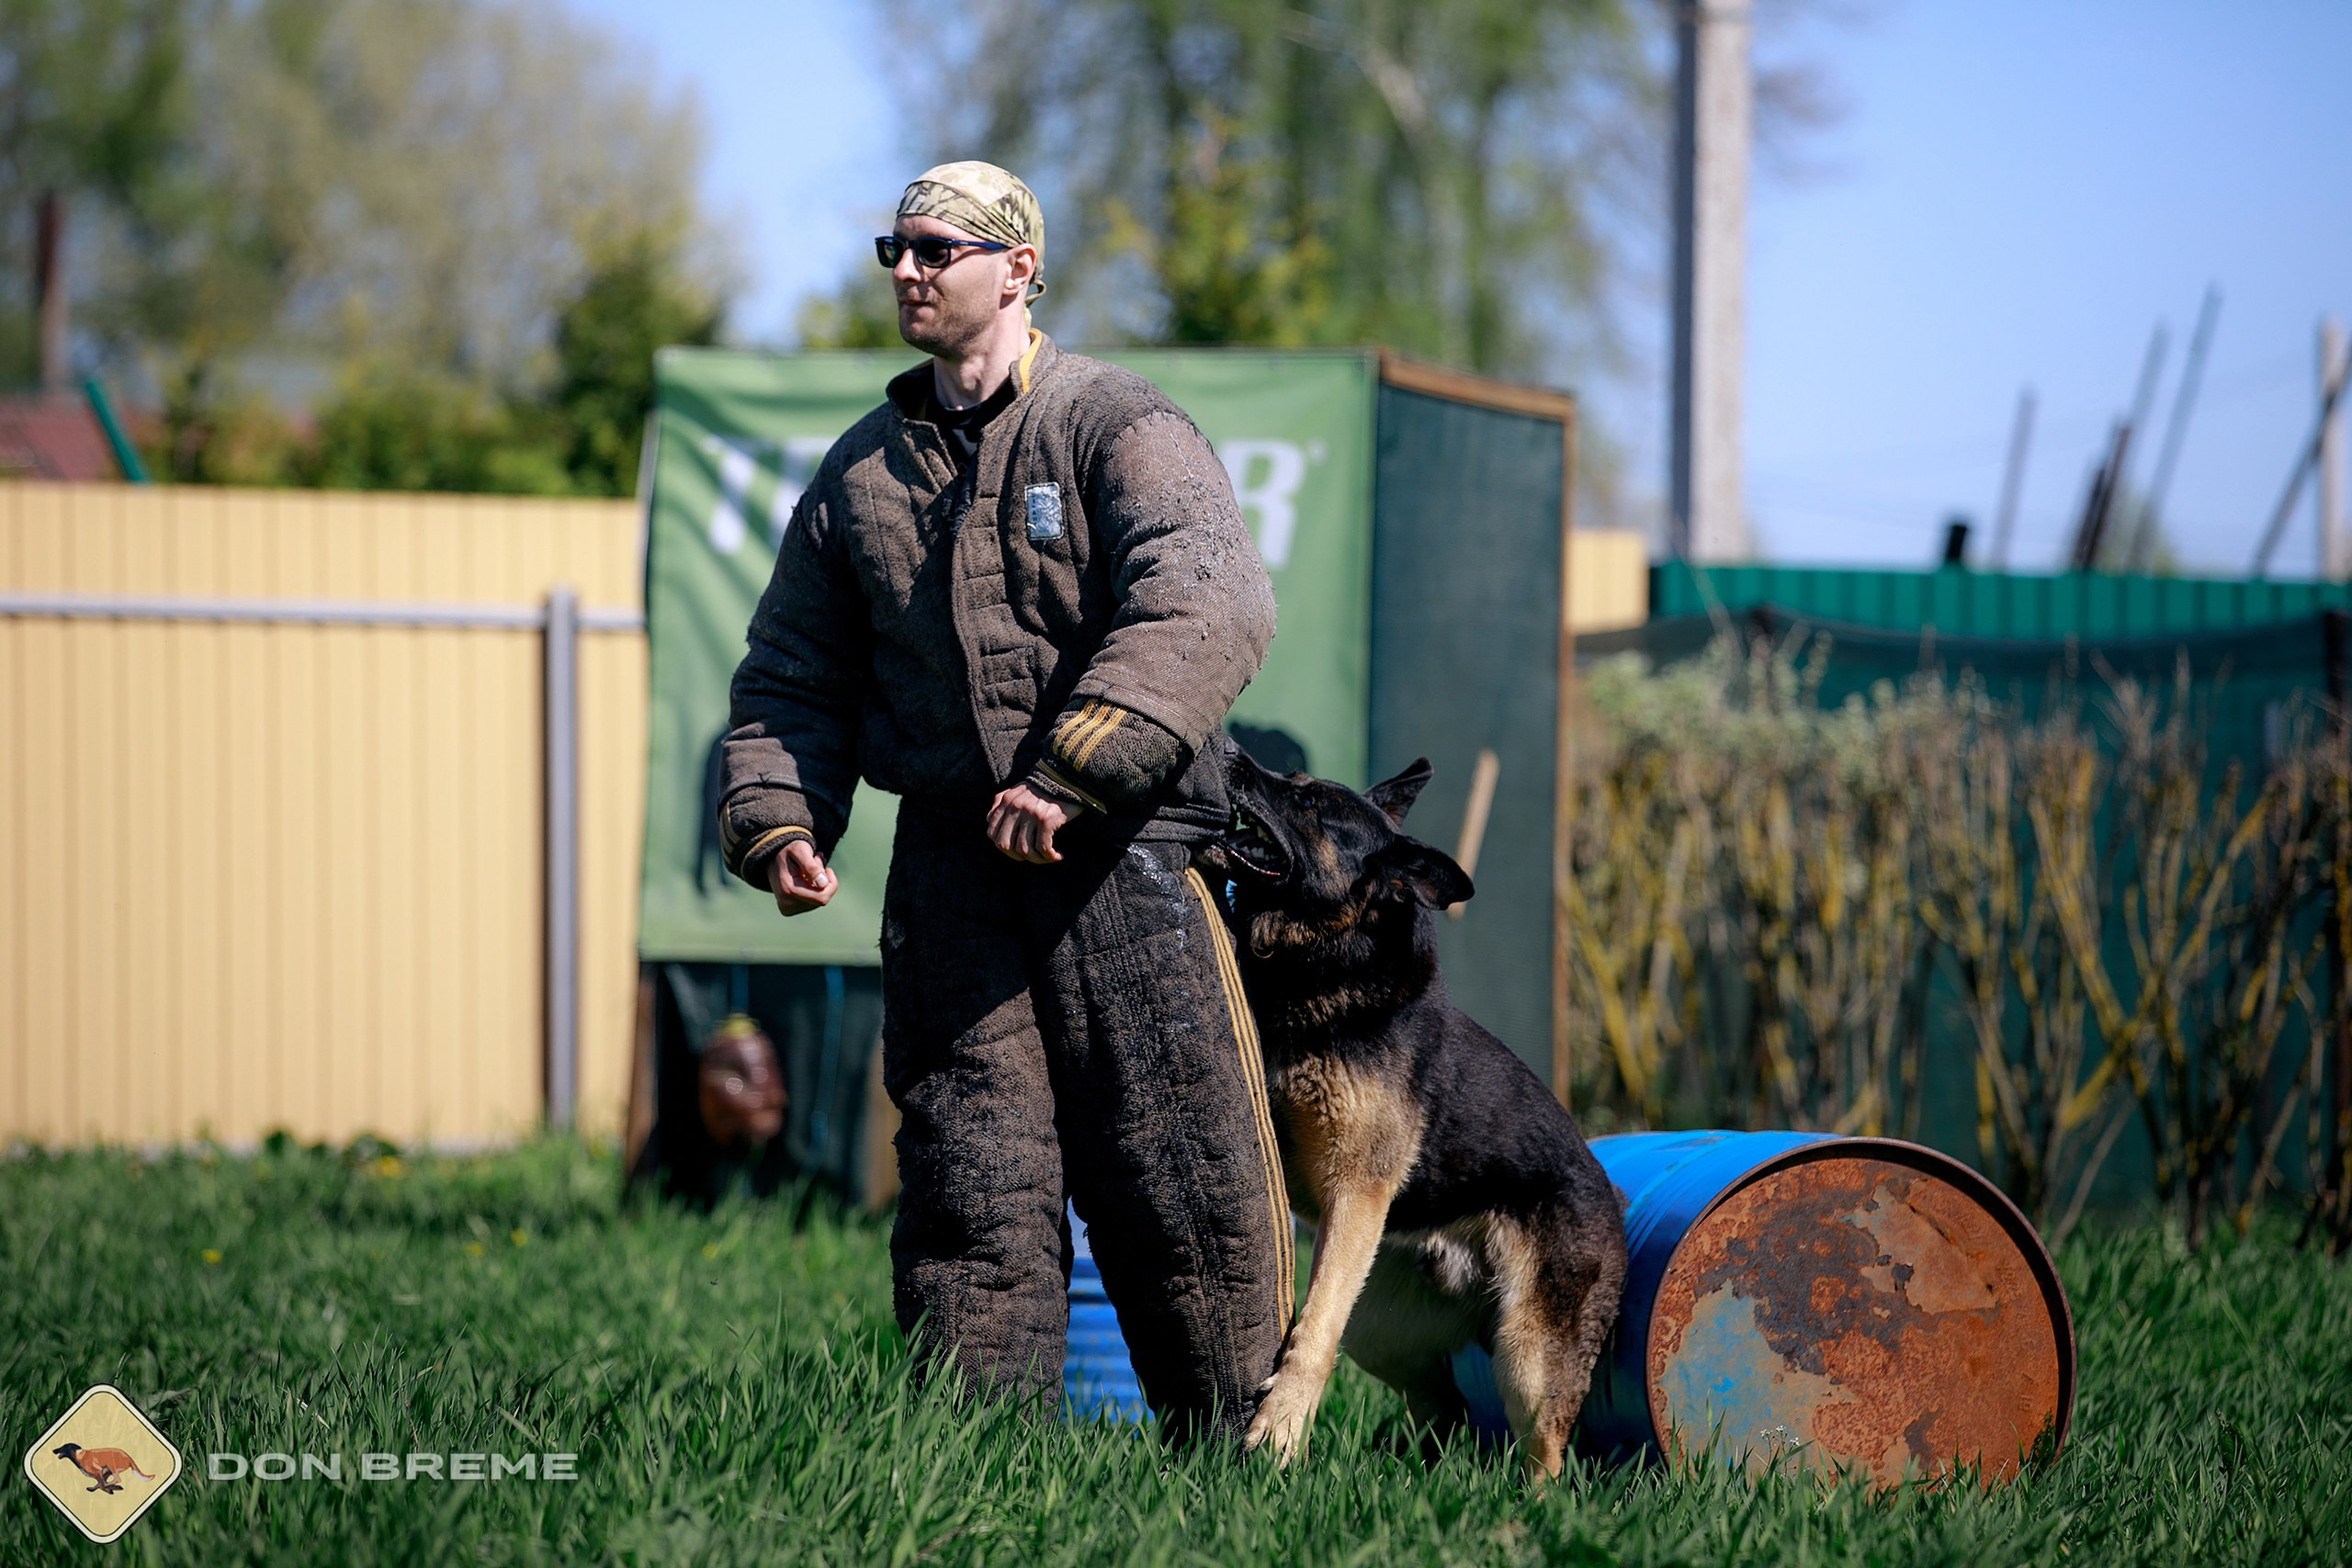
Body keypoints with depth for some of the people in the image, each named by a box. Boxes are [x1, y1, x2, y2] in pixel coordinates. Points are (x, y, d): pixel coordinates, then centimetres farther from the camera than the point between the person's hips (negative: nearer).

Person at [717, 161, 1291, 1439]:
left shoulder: (1117, 429, -2)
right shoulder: (859, 473, 16)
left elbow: (1205, 609, -19)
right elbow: (793, 671, 22)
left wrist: (1070, 772, -28)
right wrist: (776, 816, 2)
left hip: (1120, 854, -4)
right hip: (949, 857, 4)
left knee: (1174, 1175, -2)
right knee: (972, 1181, 0)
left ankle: (1234, 1463, 9)